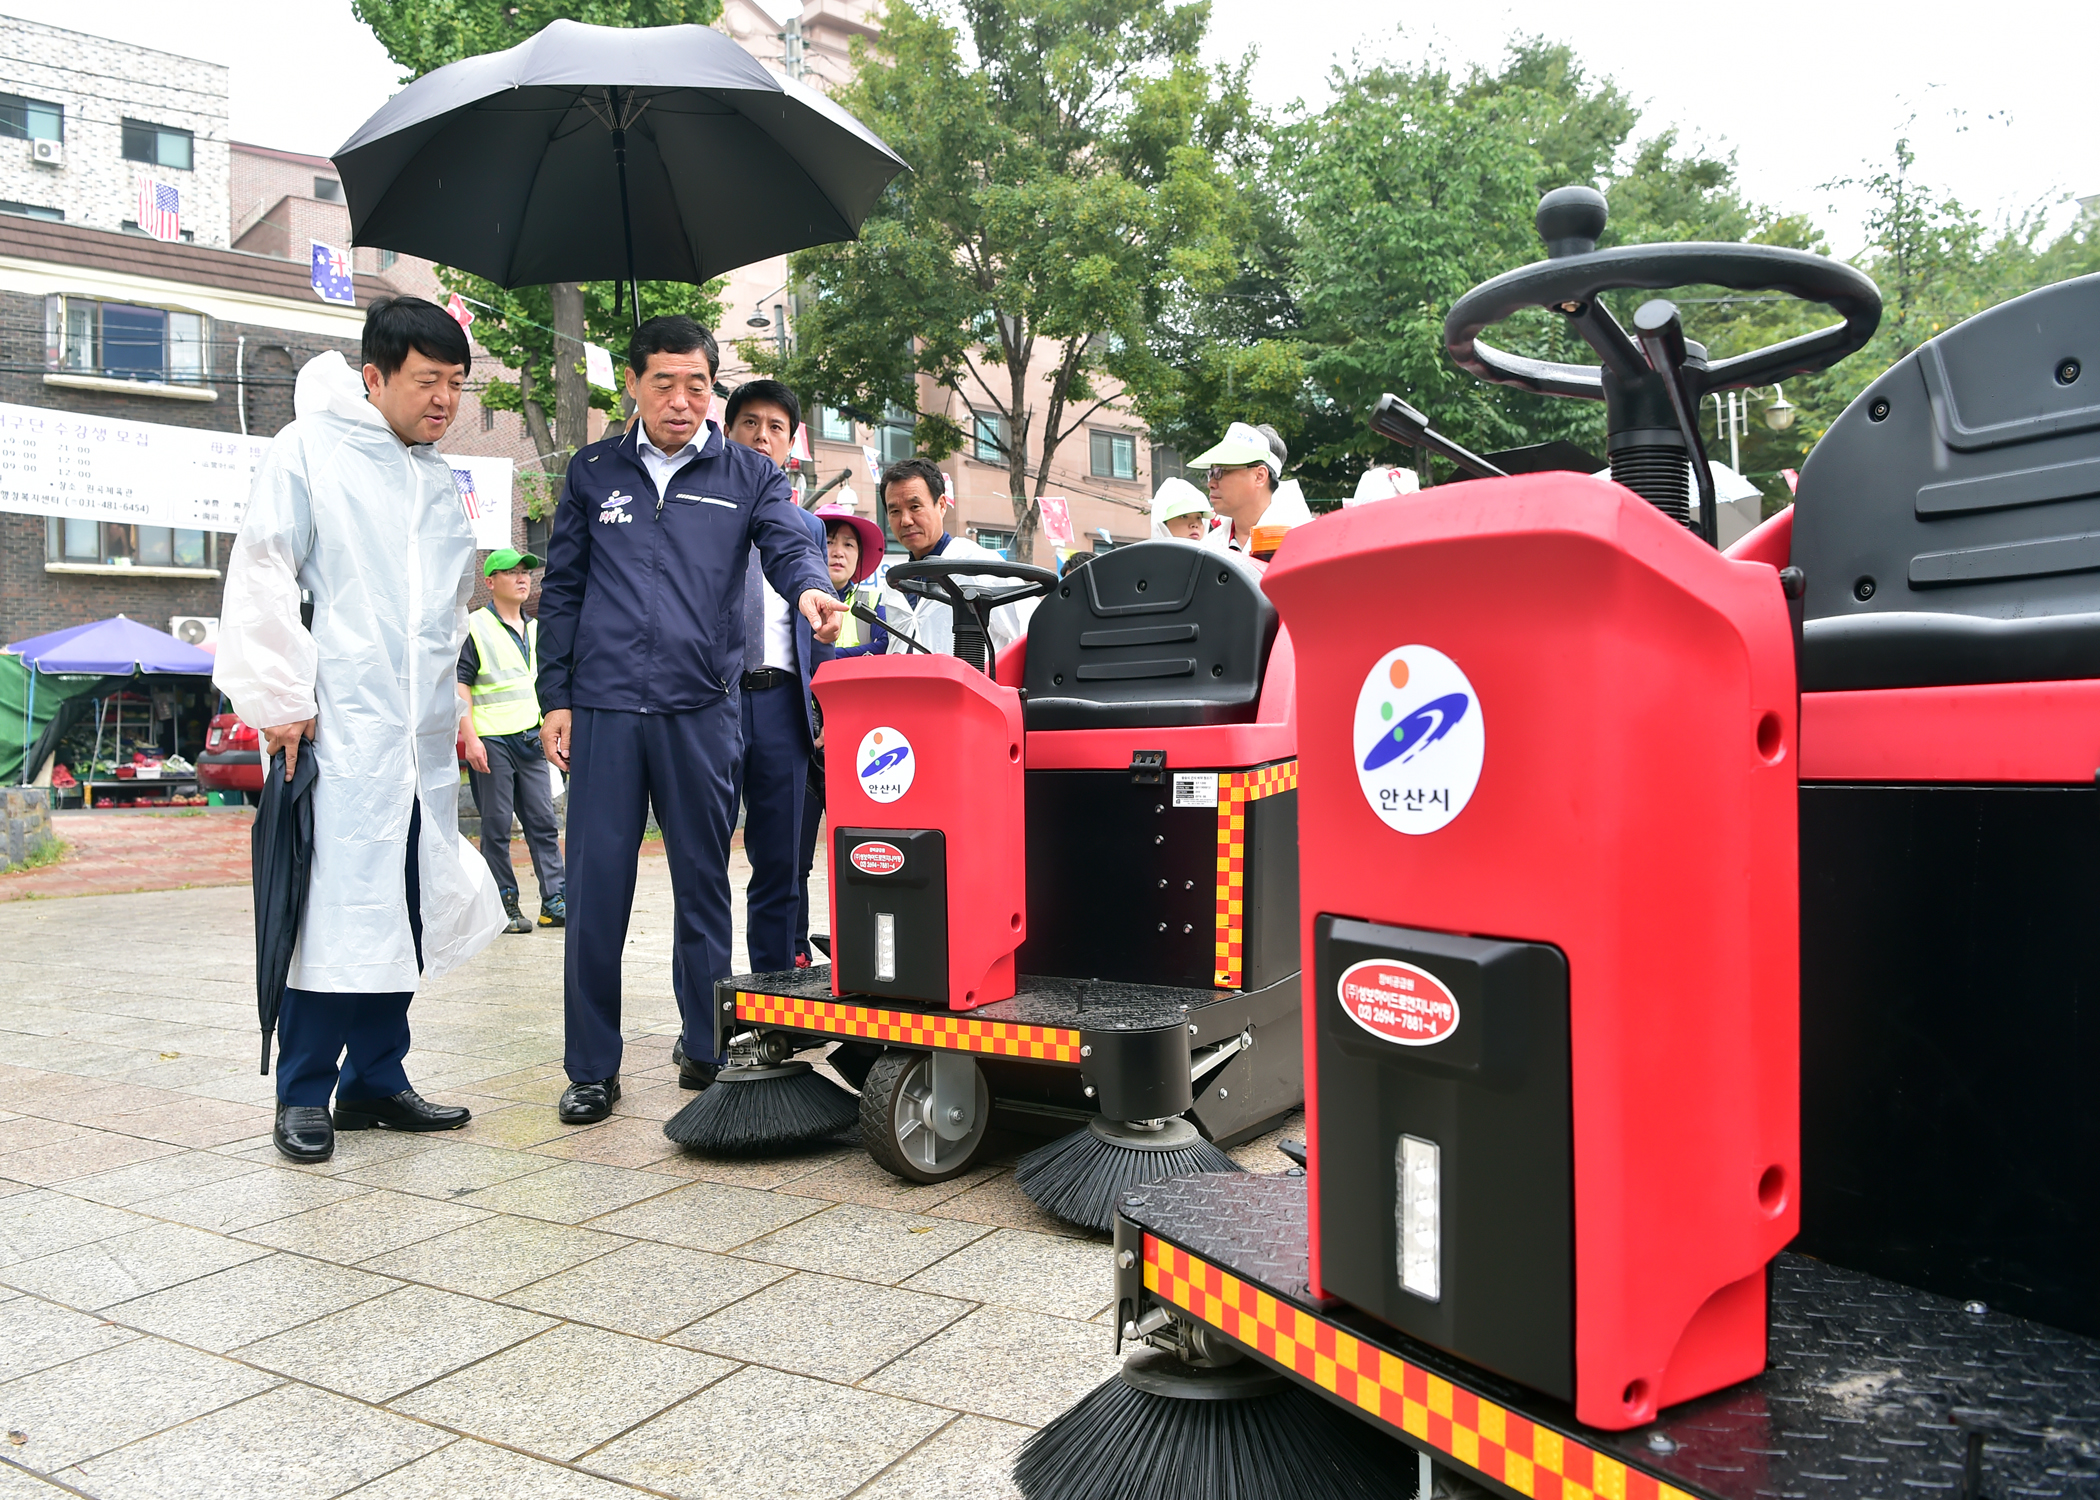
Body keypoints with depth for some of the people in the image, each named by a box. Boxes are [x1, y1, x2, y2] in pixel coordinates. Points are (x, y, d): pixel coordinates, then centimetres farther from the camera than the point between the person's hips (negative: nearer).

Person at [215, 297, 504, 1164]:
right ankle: (303, 1094, 6)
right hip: (342, 726, -6)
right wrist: (278, 698, -9)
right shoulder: (311, 451, 1)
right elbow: (261, 578, -5)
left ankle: (375, 1081, 18)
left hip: (425, 735, 6)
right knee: (338, 905, -6)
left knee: (407, 911, 7)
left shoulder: (442, 482, 19)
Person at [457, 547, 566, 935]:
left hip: (532, 740, 6)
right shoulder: (474, 627, -3)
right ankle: (505, 906, 7)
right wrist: (470, 738, -15)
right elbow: (460, 686, -8)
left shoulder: (535, 629, 17)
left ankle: (554, 901, 7)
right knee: (497, 828, 0)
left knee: (544, 823, 4)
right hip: (492, 742, -6)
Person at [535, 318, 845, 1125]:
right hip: (604, 705, 0)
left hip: (702, 708, 0)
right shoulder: (593, 472, 13)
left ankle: (705, 1047, 21)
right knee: (596, 887, 0)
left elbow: (788, 542, -7)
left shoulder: (748, 474, 10)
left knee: (703, 881, 8)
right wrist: (554, 696, 6)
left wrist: (809, 588, -31)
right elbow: (561, 589, 13)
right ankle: (591, 1067, 11)